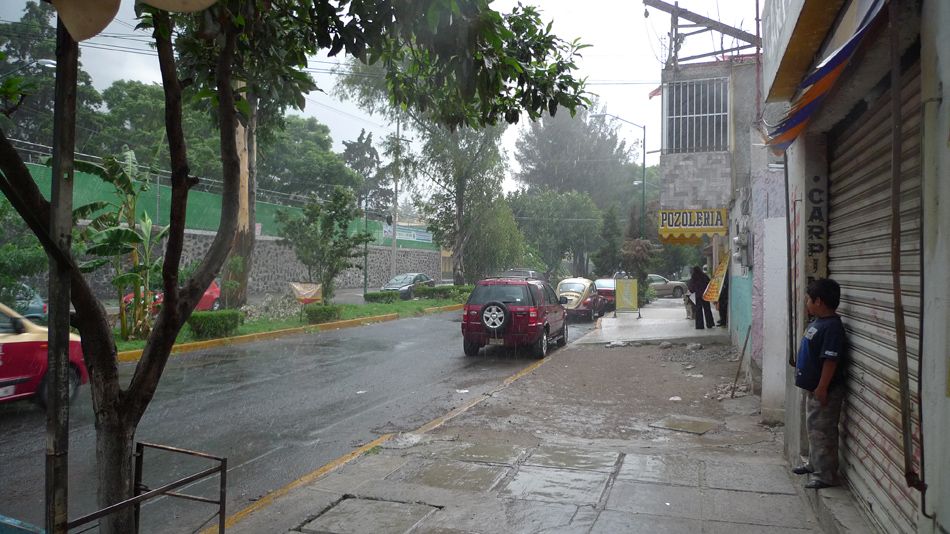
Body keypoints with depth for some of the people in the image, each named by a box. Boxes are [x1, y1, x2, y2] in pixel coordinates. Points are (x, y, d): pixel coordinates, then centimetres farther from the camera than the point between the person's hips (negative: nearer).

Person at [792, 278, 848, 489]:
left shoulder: (832, 327, -23)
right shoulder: (819, 323, 10)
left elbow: (831, 360, -26)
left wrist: (822, 388, -25)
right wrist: (807, 378, 22)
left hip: (825, 391, -11)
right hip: (812, 387, 11)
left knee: (822, 432, -2)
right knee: (813, 427, 22)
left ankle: (826, 475, 8)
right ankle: (814, 464, 36)